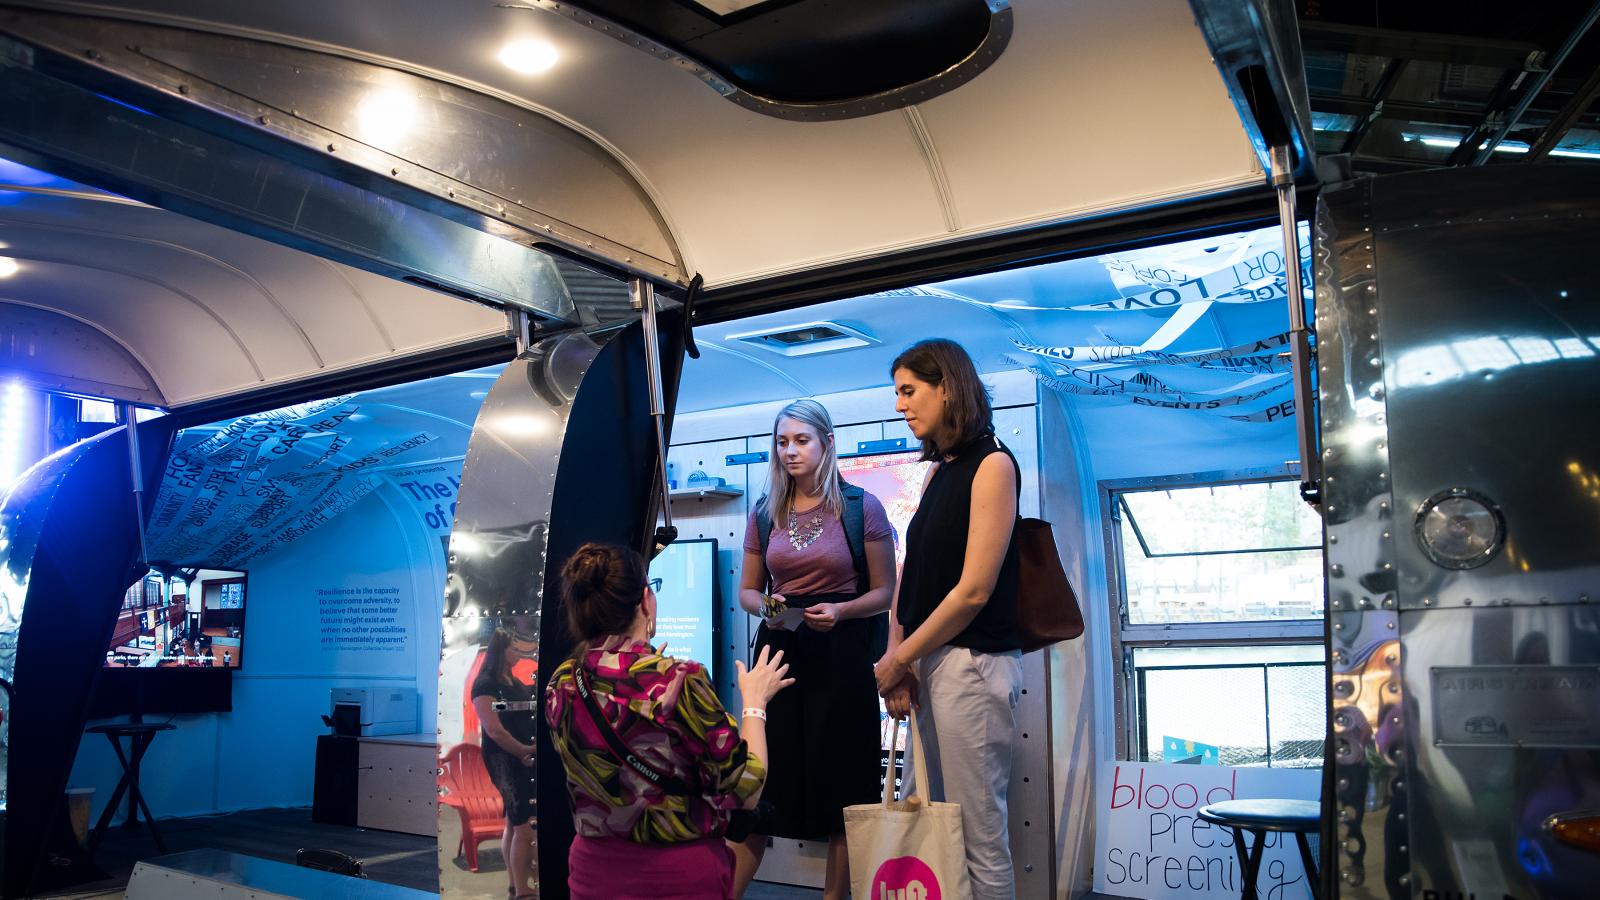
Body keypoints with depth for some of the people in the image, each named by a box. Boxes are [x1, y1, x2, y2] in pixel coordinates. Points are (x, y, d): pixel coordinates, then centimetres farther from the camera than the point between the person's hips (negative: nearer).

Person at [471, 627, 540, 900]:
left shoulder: (515, 681, 14)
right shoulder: (485, 684, -11)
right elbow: (494, 730, -19)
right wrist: (524, 751, -12)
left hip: (521, 758, 8)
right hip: (503, 758, -8)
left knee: (514, 824, 14)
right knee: (523, 828, -9)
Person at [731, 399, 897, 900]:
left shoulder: (861, 507, -3)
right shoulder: (764, 514, 8)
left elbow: (884, 592, -1)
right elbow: (747, 590, 13)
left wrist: (840, 611, -19)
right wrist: (765, 607, -9)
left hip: (841, 656, -2)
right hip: (780, 652, 3)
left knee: (842, 783, 4)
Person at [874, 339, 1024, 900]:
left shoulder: (992, 463, -8)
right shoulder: (937, 473, 15)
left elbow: (974, 590, -15)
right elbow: (911, 572, 11)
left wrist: (898, 659, -8)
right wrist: (898, 654, -4)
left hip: (971, 663, -8)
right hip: (928, 663, 8)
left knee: (978, 834, 0)